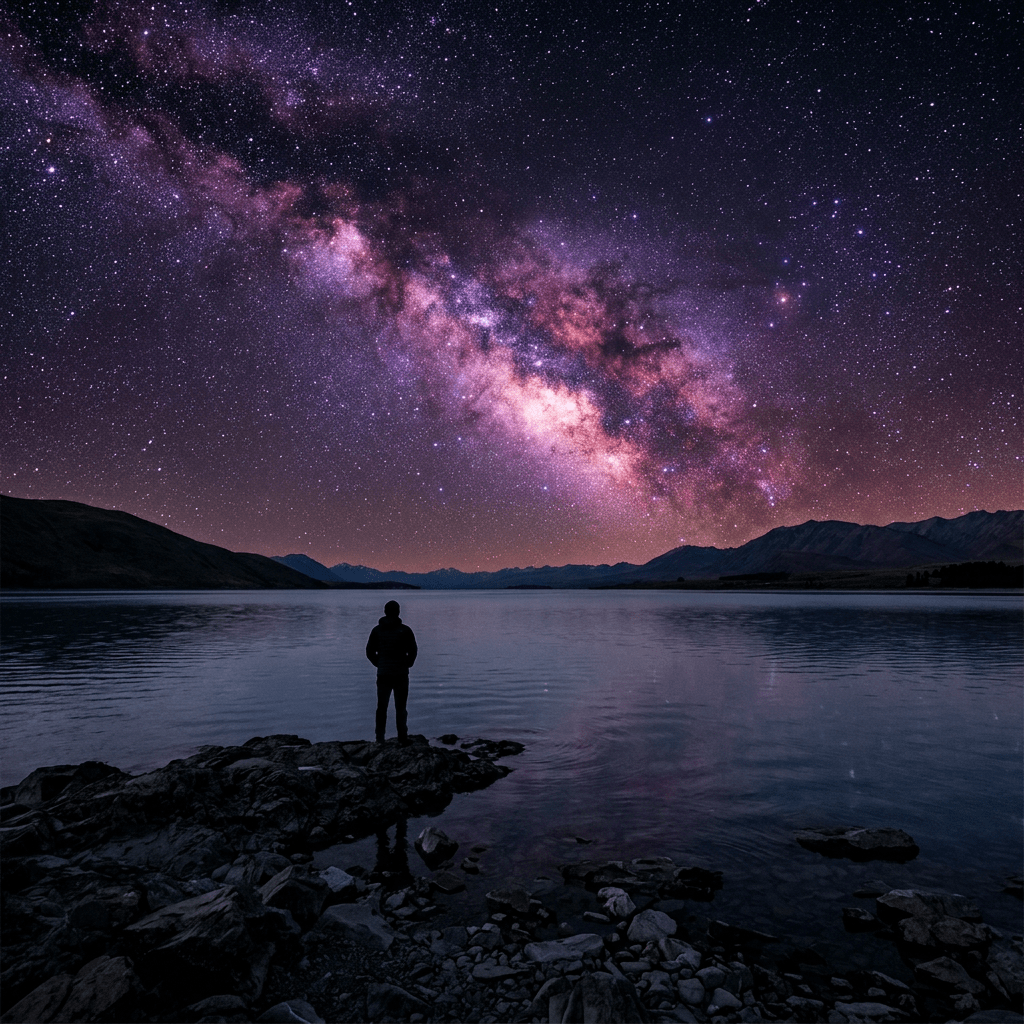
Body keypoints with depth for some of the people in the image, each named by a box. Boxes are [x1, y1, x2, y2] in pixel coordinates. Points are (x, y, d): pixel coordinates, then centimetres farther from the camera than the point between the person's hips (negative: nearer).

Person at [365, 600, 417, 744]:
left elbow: (369, 651, 4)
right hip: (401, 674, -2)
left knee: (381, 707, 11)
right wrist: (407, 664, 8)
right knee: (400, 707, 7)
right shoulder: (405, 630, -6)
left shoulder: (377, 630, 1)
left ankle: (380, 737, 10)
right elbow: (413, 651, -7)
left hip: (383, 674, 2)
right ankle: (402, 736, 7)